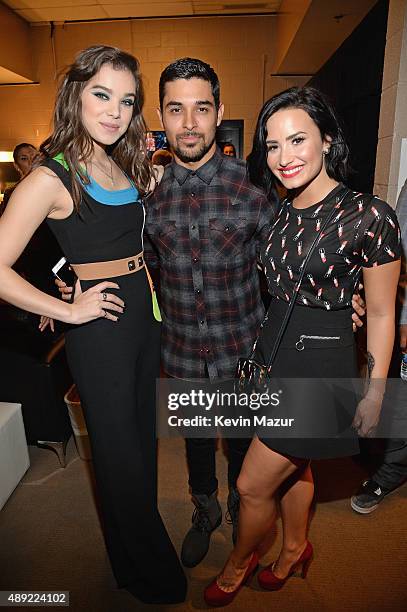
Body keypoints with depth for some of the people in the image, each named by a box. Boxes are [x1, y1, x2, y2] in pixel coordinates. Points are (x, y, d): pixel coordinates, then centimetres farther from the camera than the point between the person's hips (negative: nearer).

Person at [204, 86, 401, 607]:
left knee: (253, 485, 6)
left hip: (319, 367, -5)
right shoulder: (279, 213, 3)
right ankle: (295, 549, 49)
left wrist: (375, 393, -4)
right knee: (294, 467, 24)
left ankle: (238, 563, 36)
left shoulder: (369, 217, -15)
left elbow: (380, 315, -8)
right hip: (270, 357, 6)